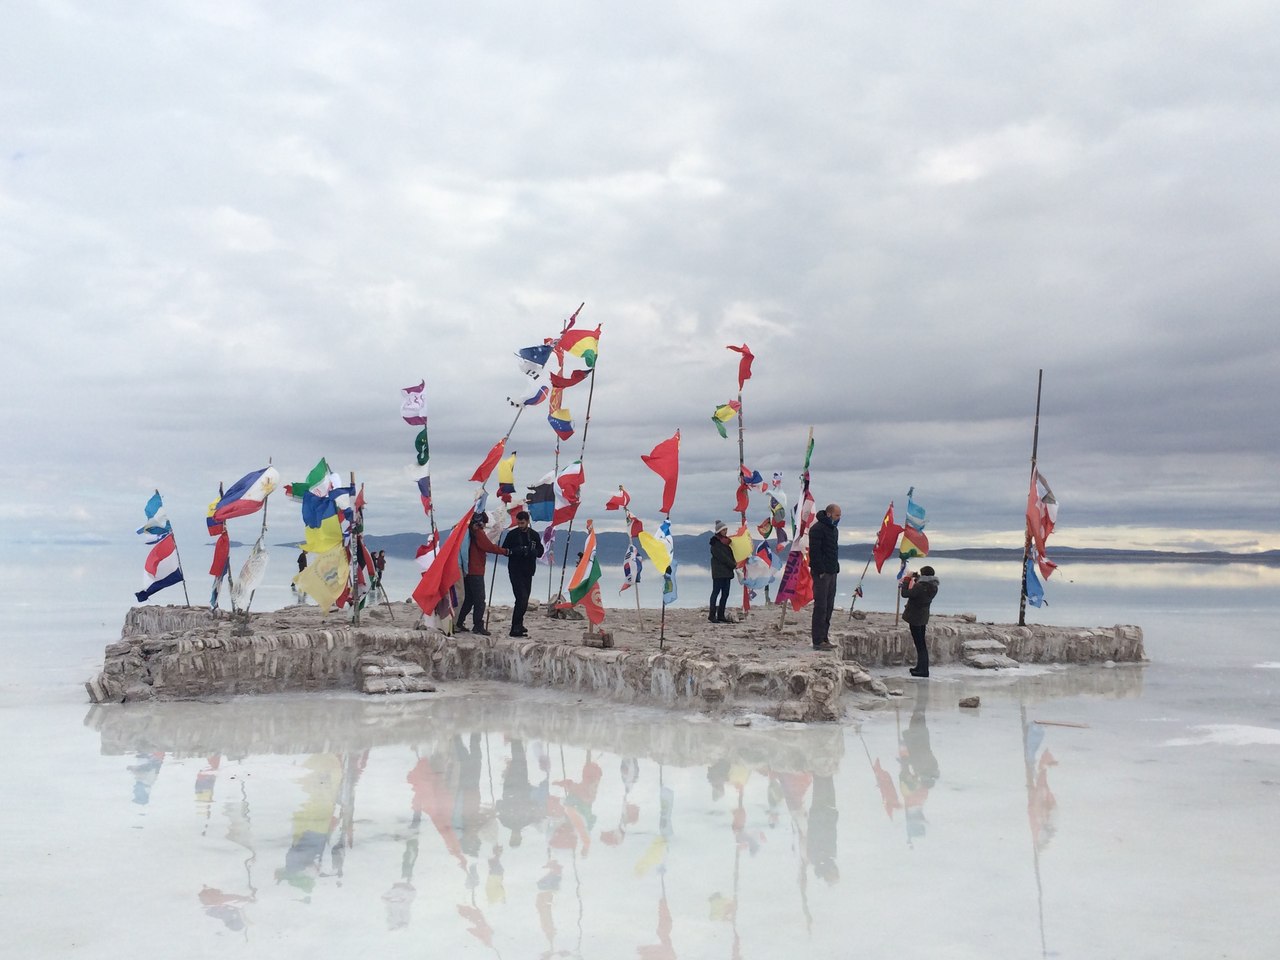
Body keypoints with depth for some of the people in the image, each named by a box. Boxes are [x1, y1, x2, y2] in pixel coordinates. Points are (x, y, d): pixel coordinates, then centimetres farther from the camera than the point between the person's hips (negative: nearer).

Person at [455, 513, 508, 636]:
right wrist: (504, 551, -8)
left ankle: (458, 623, 15)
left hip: (467, 571, 9)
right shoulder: (478, 533, -12)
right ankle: (478, 625, -8)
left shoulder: (468, 532, 14)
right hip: (476, 572, -9)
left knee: (468, 598, 15)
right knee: (479, 600, -6)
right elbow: (489, 546, -17)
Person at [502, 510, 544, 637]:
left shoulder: (534, 535, 9)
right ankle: (516, 628, -16)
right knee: (522, 598, -16)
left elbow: (540, 551, 9)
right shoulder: (512, 534, -1)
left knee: (524, 599, 9)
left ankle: (518, 625, 22)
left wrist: (530, 551, -12)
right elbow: (505, 550, 0)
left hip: (528, 571, 5)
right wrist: (516, 551, -19)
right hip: (515, 571, -5)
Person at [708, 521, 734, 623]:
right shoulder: (715, 542, -8)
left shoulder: (726, 541, 17)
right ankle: (712, 615, -8)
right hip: (718, 572, -8)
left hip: (727, 571, 8)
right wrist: (733, 565, -12)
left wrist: (734, 564, 3)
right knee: (716, 592, -8)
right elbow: (721, 556, -14)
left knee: (725, 593, 6)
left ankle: (721, 615, 9)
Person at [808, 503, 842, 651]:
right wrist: (821, 571, -20)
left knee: (829, 606, 11)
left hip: (831, 572, 9)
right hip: (821, 573, -9)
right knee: (821, 606, -8)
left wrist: (836, 568, 15)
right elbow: (814, 551, -18)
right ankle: (818, 641, -6)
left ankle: (824, 638, 16)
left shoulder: (833, 529, 18)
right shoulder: (817, 528, -12)